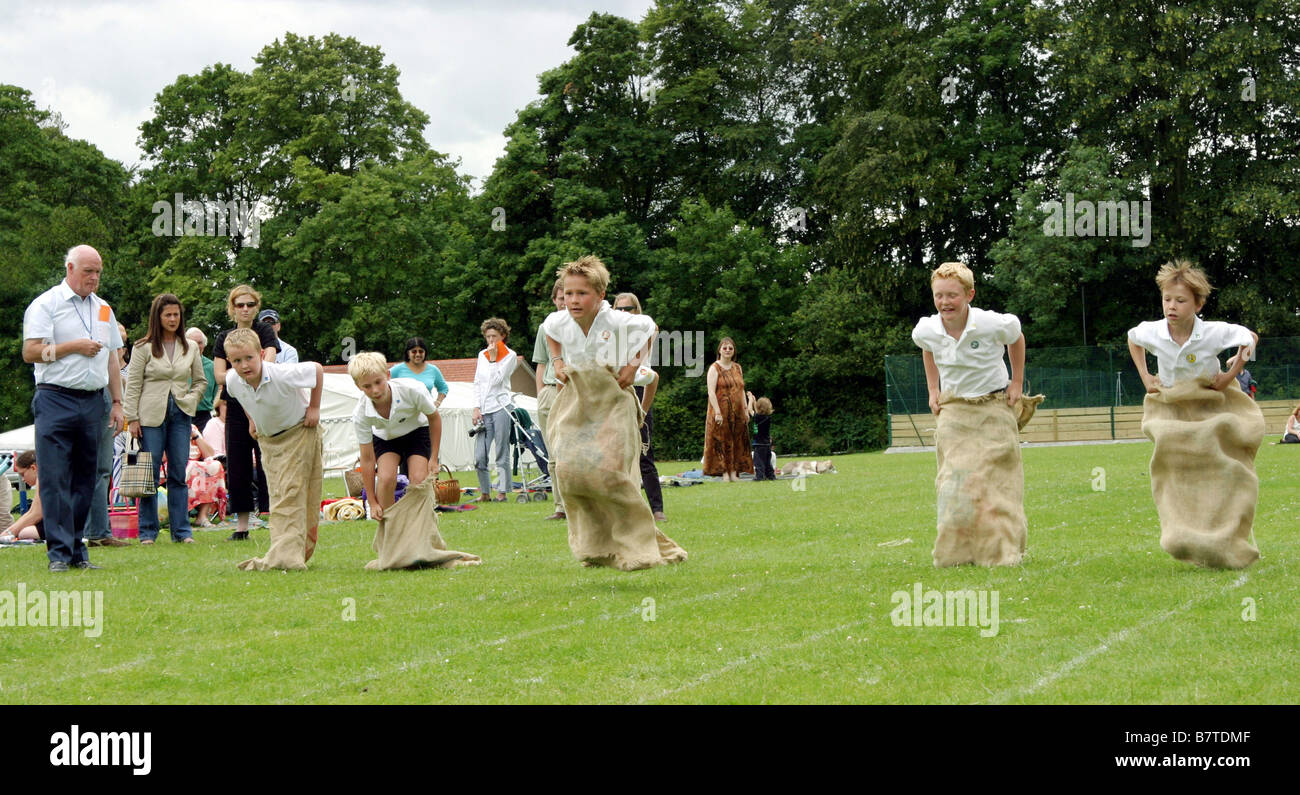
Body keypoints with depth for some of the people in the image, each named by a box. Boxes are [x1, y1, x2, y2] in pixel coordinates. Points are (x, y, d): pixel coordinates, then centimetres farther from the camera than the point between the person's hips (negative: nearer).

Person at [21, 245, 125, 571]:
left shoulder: (103, 309, 18)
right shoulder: (46, 304, 0)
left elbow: (111, 359, 20)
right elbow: (30, 352, -9)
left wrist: (117, 402, 13)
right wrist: (74, 347, -9)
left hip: (93, 402, 5)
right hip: (56, 400, -5)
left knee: (85, 479, 6)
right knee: (56, 479, -7)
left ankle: (77, 551, 11)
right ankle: (59, 552, -6)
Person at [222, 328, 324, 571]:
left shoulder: (282, 375, -31)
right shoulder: (233, 381, -15)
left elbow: (317, 369, -15)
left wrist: (314, 407, -13)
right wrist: (252, 419, 10)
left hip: (299, 432, -6)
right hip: (268, 438, 6)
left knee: (290, 492, -16)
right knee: (277, 495, 7)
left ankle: (286, 556, -23)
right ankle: (291, 554, 13)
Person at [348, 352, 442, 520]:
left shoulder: (412, 389, -35)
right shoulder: (361, 414, -31)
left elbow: (434, 418, -13)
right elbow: (367, 459, -21)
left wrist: (433, 459, -12)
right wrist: (372, 502, -19)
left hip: (417, 431, 0)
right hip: (385, 437, 0)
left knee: (419, 480, -20)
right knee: (386, 478, -24)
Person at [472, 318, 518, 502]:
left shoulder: (510, 355, 3)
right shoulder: (482, 354, 17)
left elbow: (497, 379, -9)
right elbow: (477, 383, 16)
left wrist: (493, 357, -5)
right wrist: (476, 408, 7)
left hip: (500, 407, -4)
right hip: (483, 409, 4)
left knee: (502, 453, -4)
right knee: (479, 456, -1)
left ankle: (502, 492, 0)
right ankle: (485, 493, 9)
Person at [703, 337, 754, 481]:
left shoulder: (737, 368, 14)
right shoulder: (715, 368, -6)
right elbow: (711, 392, -13)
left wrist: (745, 410, 9)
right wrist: (717, 412, -21)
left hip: (737, 412, 6)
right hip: (721, 412, -6)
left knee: (737, 442, 4)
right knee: (722, 441, -5)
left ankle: (734, 472, 7)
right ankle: (725, 473, -4)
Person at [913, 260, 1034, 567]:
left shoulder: (993, 324, -19)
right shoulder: (926, 331, -10)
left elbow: (1016, 338, 4)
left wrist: (1016, 383, 5)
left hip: (994, 408, -2)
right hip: (953, 410, 2)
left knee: (995, 481, -3)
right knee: (954, 482, -3)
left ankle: (1001, 551, 5)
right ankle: (955, 553, 2)